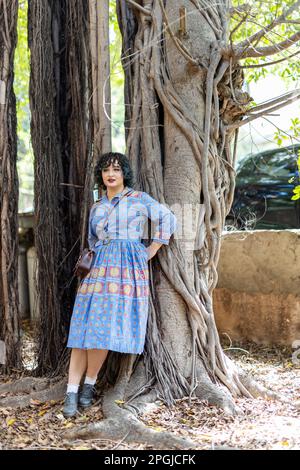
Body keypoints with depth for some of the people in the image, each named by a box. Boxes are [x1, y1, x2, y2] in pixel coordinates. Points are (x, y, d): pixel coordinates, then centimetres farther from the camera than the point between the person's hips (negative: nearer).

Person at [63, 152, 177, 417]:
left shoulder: (139, 199, 6)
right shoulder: (96, 207, 20)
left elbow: (168, 219, 3)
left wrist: (152, 251, 0)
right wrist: (96, 262, 11)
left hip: (130, 268, -4)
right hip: (101, 267, 4)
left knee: (105, 326, -12)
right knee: (86, 326, -7)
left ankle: (89, 385, 3)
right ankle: (72, 392, -9)